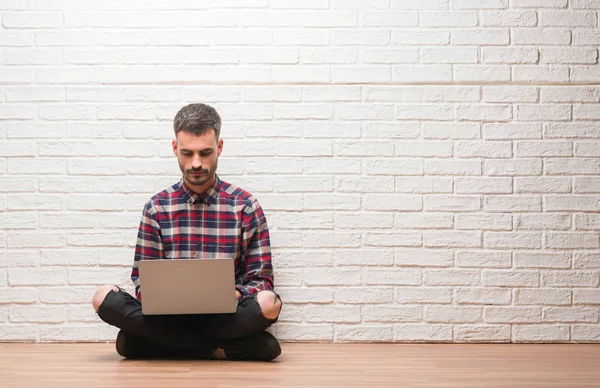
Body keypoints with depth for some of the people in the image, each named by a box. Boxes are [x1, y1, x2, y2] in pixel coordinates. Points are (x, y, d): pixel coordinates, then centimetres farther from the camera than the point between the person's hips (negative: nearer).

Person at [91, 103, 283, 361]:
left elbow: (262, 280, 3)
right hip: (168, 316, 3)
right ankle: (221, 348, -22)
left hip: (224, 317, -2)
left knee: (268, 303, -33)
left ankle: (171, 344, -18)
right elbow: (142, 280, 6)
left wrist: (235, 294, -20)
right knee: (104, 297, -25)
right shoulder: (157, 207, 8)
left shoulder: (245, 206, 4)